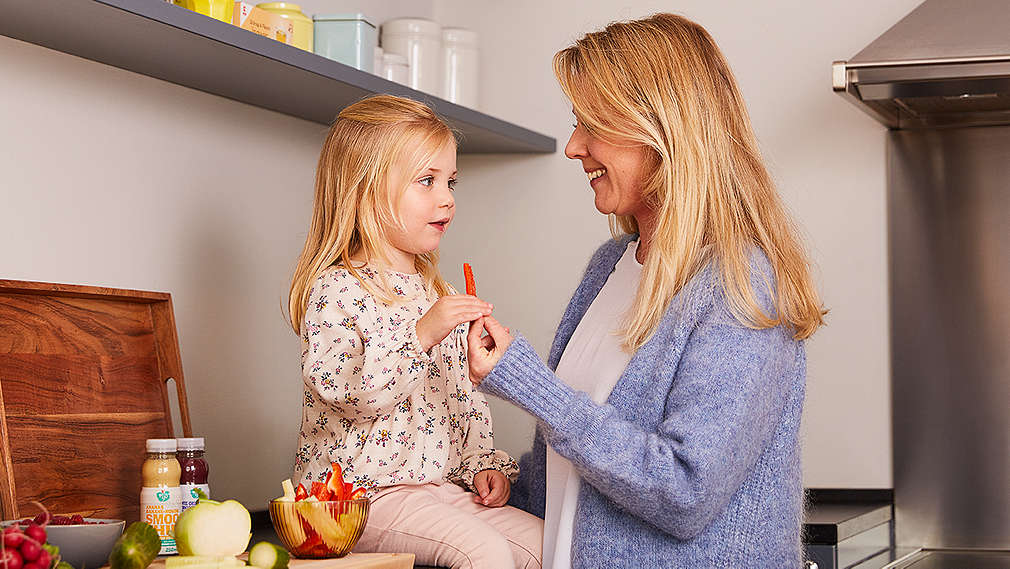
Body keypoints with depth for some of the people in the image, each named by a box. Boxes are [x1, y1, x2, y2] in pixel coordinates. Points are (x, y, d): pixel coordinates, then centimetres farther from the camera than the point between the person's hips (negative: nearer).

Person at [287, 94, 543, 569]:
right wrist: (421, 335, -30)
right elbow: (346, 392, -23)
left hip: (439, 481, 8)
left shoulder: (439, 295, 16)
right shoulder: (335, 290, -10)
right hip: (359, 489, -8)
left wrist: (483, 462, 7)